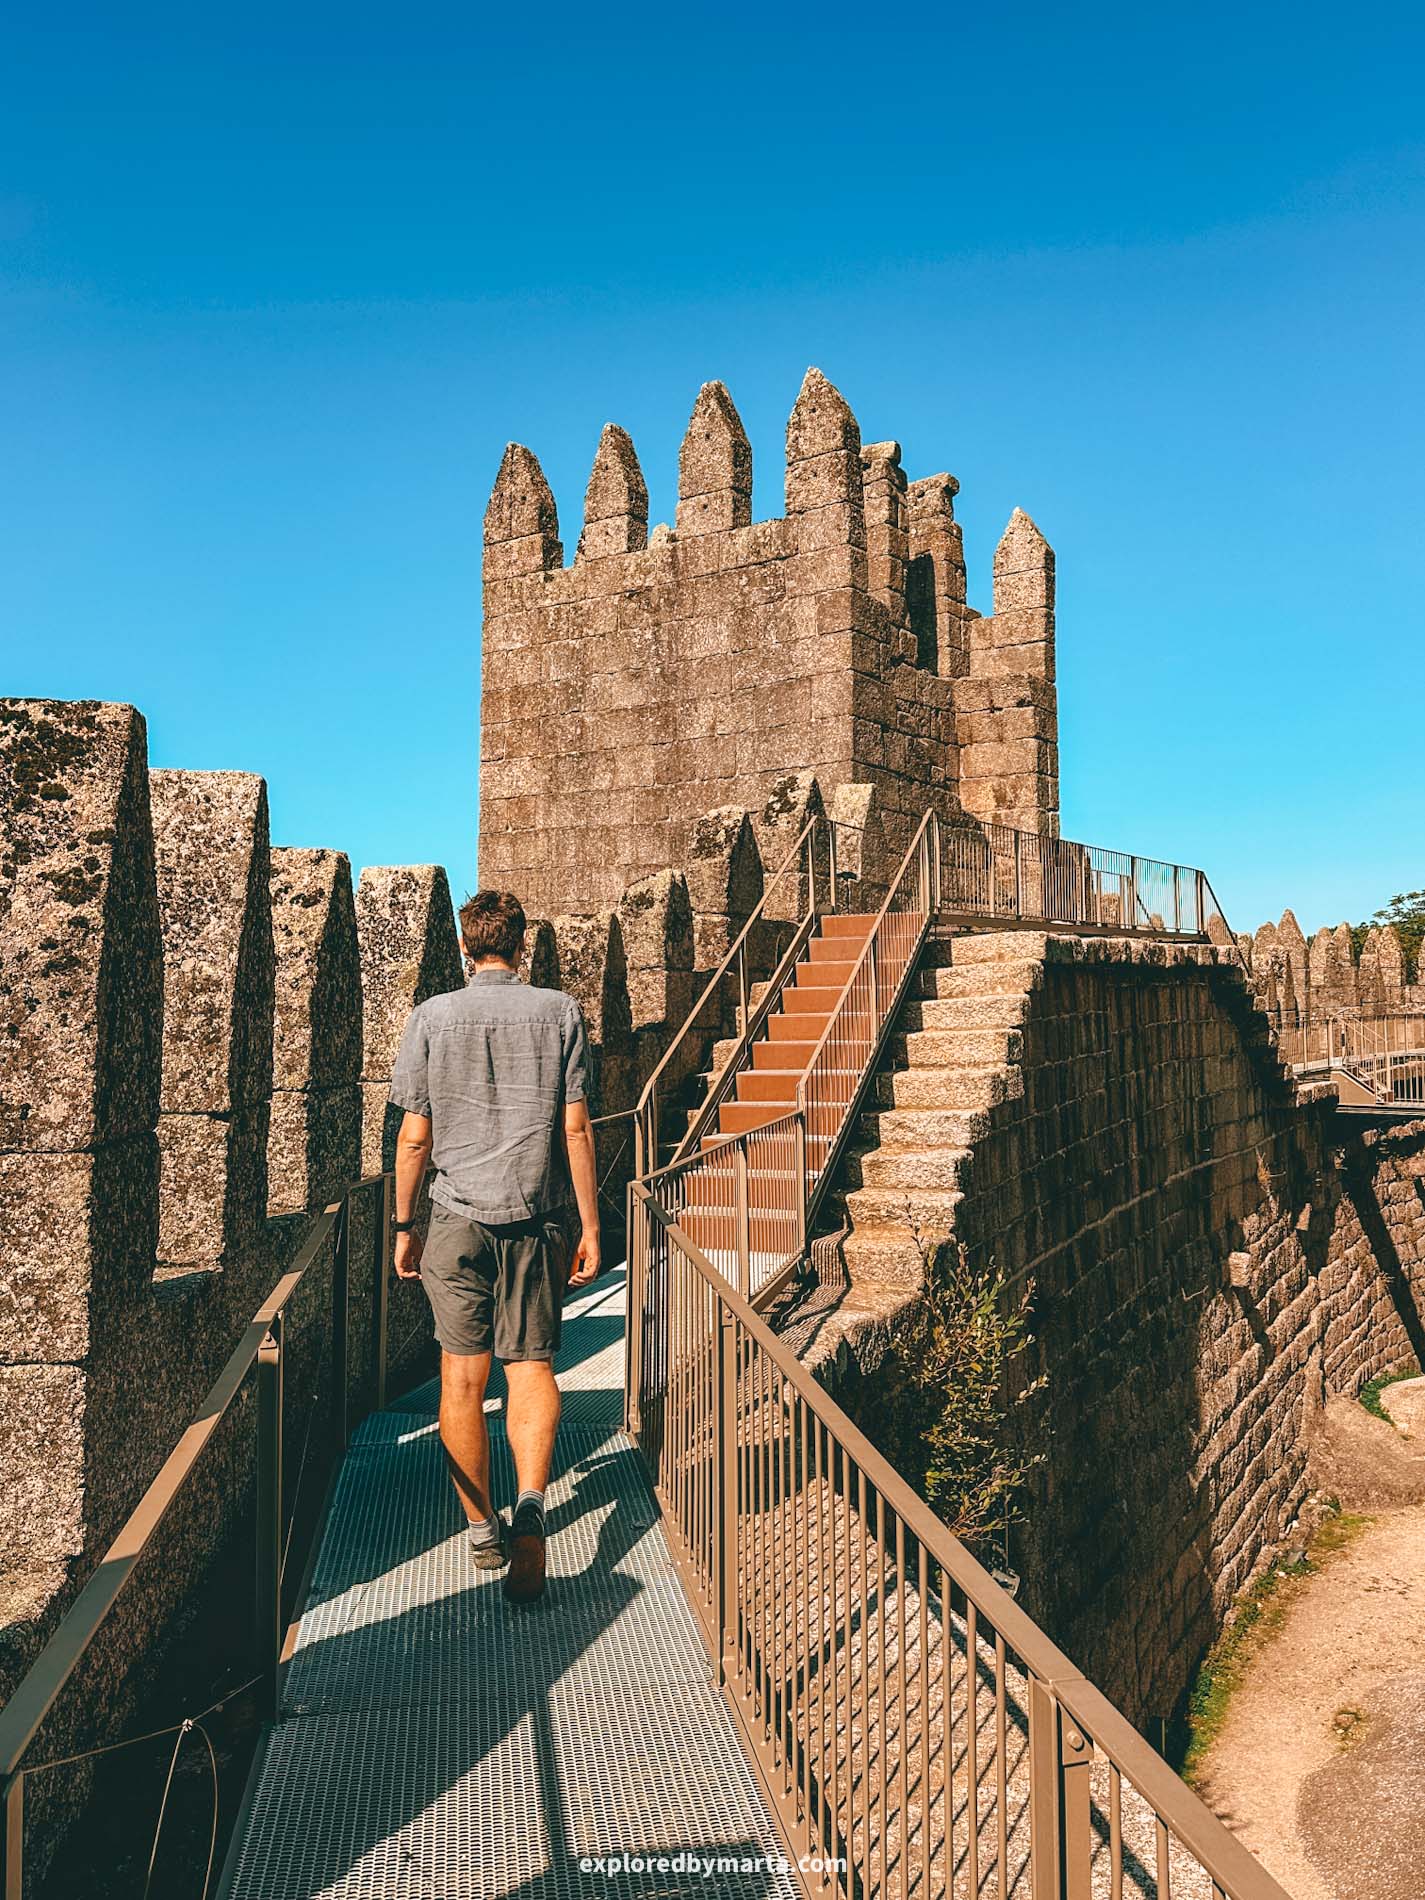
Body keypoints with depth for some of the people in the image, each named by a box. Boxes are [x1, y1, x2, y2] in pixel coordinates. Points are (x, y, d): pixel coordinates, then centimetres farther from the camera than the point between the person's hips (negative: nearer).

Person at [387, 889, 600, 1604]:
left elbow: (415, 1135, 0)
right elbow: (575, 1129, -3)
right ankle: (530, 1504, -13)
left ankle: (483, 1530, 20)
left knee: (462, 1377, 11)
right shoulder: (558, 1012, -1)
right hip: (538, 1220, 0)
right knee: (532, 1365, 9)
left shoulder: (432, 1016, -1)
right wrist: (589, 1226, 3)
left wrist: (404, 1226, 10)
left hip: (457, 1218, 0)